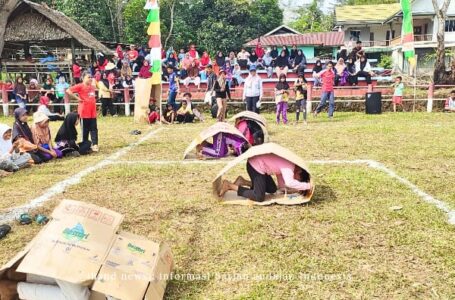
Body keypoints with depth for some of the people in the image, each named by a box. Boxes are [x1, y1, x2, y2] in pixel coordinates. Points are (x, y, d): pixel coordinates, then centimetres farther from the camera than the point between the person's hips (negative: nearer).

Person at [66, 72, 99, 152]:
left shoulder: (92, 87, 13)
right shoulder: (80, 86, -8)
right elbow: (68, 91, -15)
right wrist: (77, 98, -14)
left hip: (93, 112, 6)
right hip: (84, 112, -6)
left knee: (94, 129, 2)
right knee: (85, 129, 4)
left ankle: (95, 144, 2)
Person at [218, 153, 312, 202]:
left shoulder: (287, 165, 11)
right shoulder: (289, 167, -18)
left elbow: (281, 185, 16)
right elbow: (289, 183, -37)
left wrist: (296, 188, 5)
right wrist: (307, 186, -27)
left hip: (258, 164, 10)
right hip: (256, 165, -10)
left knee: (272, 189, 16)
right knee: (259, 197, -13)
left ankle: (243, 182, 15)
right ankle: (229, 186, -7)